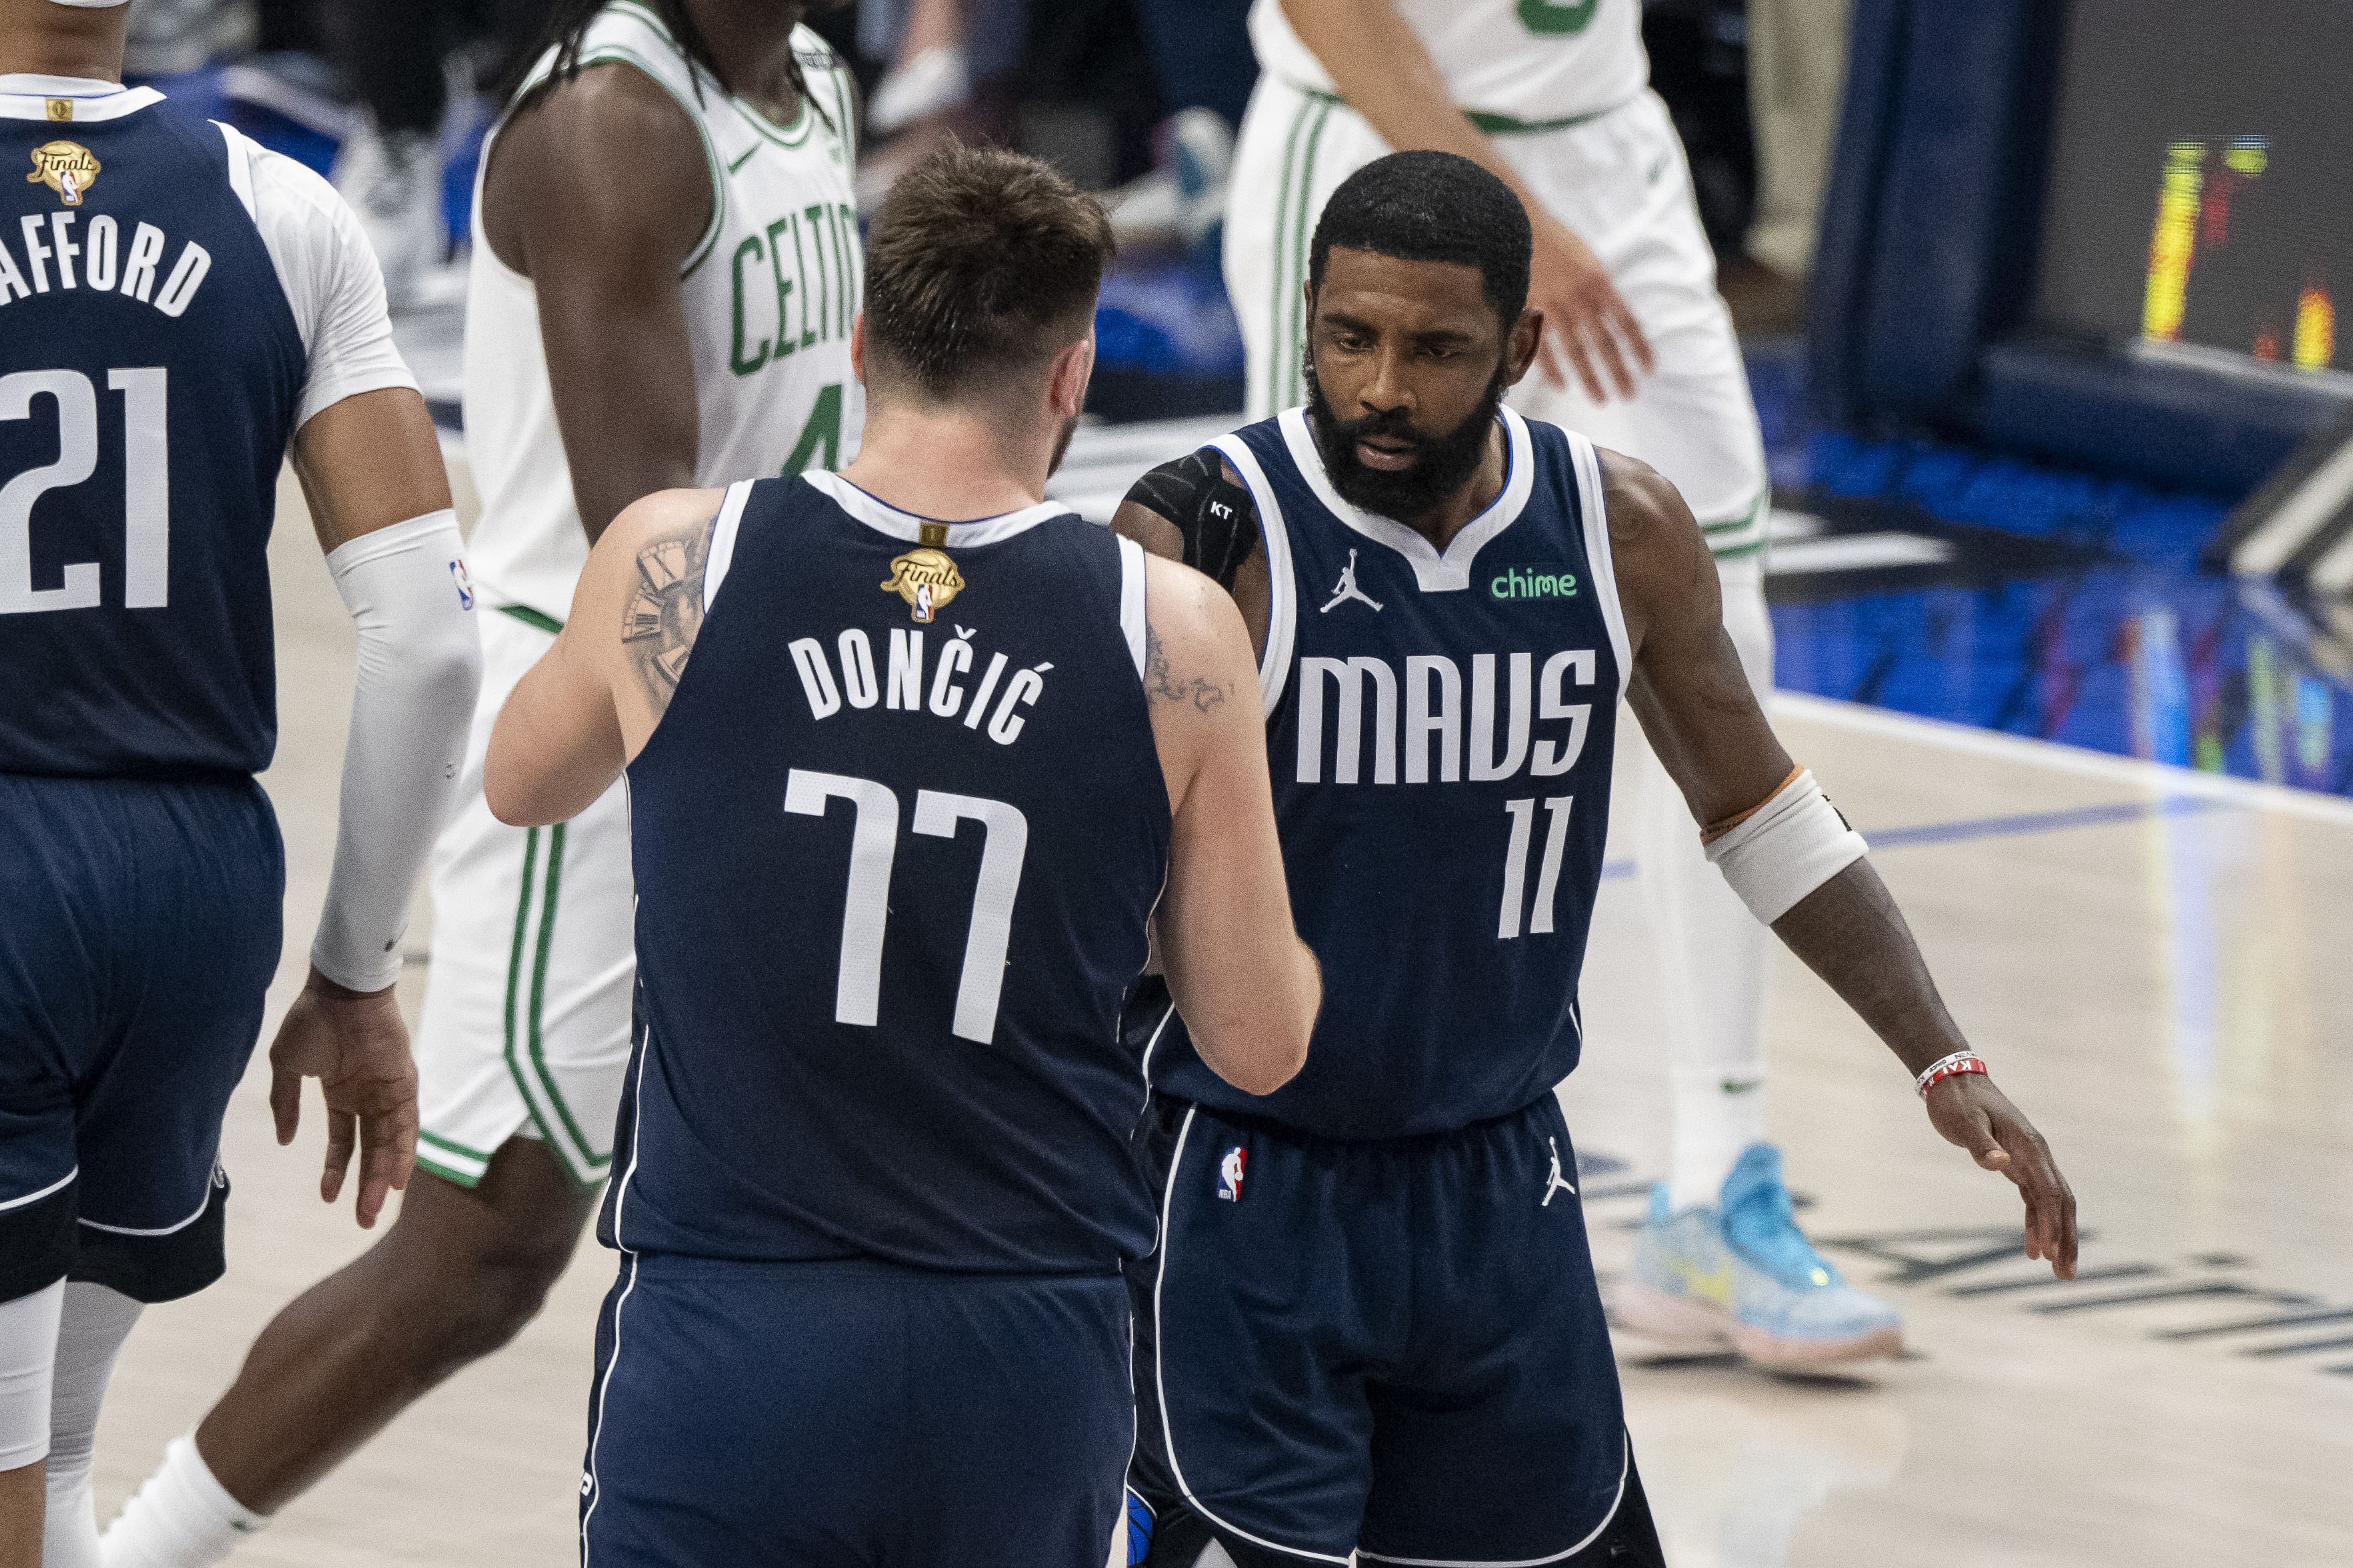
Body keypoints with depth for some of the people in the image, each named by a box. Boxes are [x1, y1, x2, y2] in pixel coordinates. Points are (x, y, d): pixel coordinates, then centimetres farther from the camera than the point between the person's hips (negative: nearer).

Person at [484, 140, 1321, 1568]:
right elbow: (1259, 1044, 2)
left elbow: (522, 785, 18)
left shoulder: (675, 565, -4)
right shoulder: (1173, 634, -5)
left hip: (729, 1340, -1)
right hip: (1033, 1351, 1)